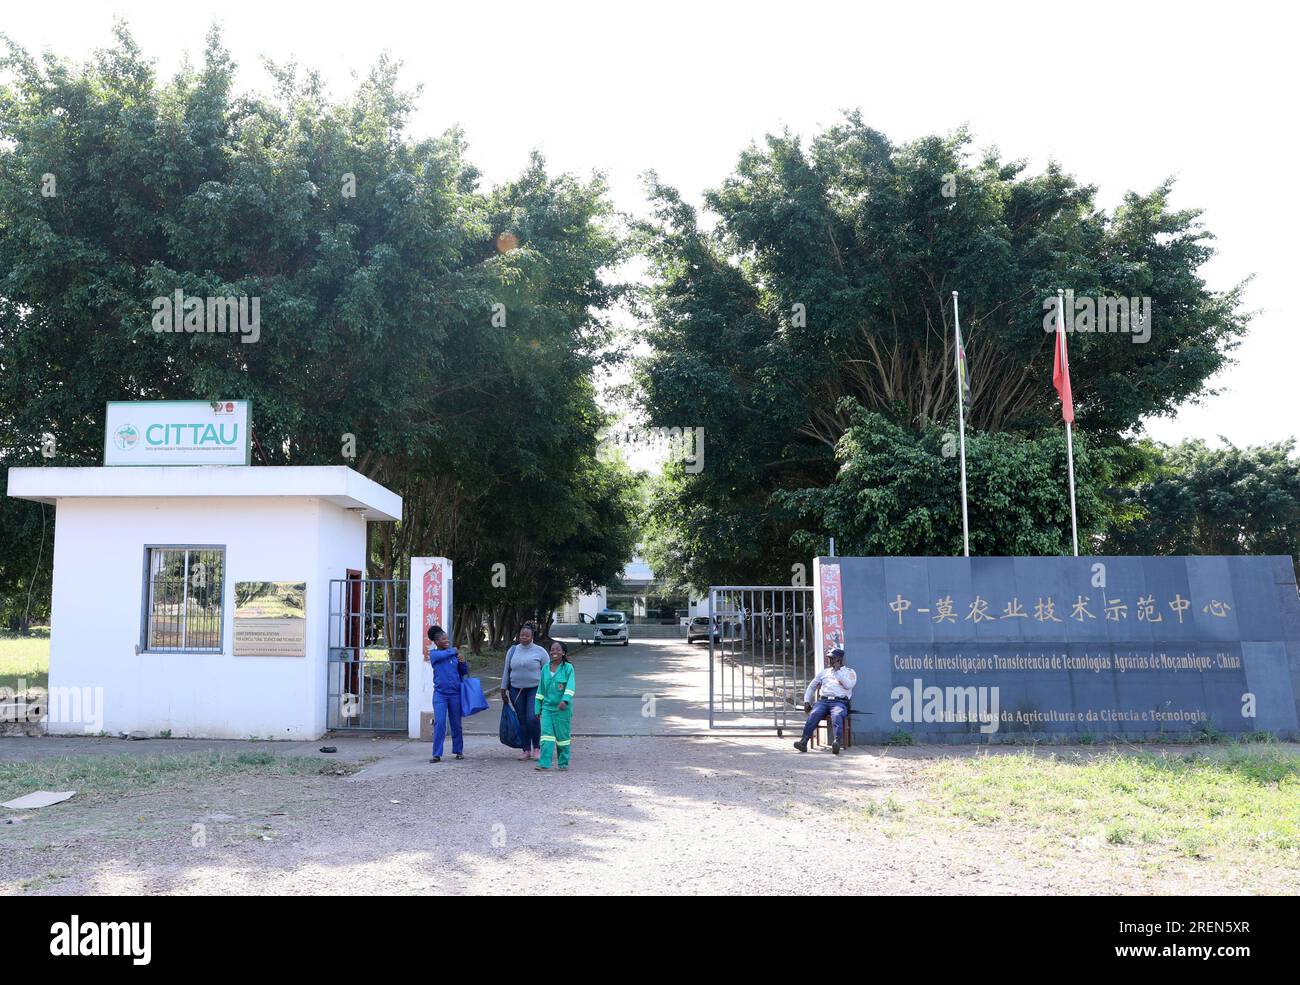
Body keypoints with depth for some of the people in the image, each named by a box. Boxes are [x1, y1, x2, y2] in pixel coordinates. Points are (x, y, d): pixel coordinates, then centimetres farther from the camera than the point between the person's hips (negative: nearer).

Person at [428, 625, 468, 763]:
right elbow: (443, 655, -24)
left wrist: (463, 662, -6)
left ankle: (458, 751, 23)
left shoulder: (454, 654, 7)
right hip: (440, 693, -3)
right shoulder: (433, 653, -1)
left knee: (456, 724, 10)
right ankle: (437, 754, -4)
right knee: (439, 723, -9)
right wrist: (454, 650, -6)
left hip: (455, 693, 3)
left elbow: (465, 672, 13)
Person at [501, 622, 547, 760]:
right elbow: (506, 671, 13)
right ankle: (526, 750, 13)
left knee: (532, 718, -15)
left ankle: (536, 748, 2)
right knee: (522, 721, 4)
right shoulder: (512, 650, 8)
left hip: (535, 690, -3)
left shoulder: (539, 651, -1)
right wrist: (503, 690, 10)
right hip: (516, 691, 3)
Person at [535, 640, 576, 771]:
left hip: (562, 708, -3)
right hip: (547, 707, 3)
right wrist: (538, 708, 13)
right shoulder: (545, 668, 9)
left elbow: (570, 687, -14)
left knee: (562, 735, 4)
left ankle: (563, 763, 17)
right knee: (546, 734, -6)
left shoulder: (568, 668, -4)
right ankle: (544, 763, -8)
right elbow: (541, 689, 15)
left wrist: (565, 700, -30)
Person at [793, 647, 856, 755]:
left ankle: (837, 742, -58)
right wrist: (806, 701, 15)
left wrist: (838, 671, 1)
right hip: (823, 701, 3)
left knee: (837, 715, -38)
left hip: (840, 702, -3)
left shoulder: (849, 672, 18)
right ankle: (804, 741, -46)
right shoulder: (824, 672, 29)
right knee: (813, 714, -31)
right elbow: (812, 686, 29)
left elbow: (848, 685, -2)